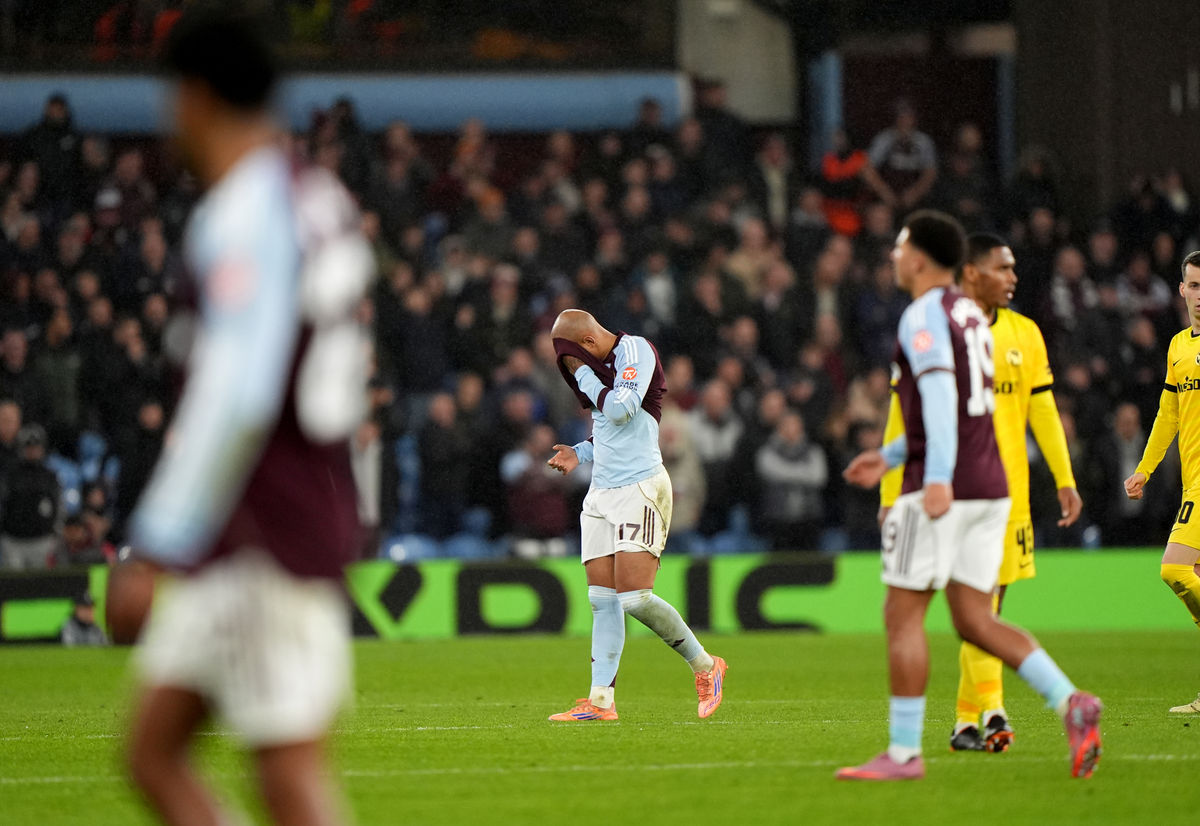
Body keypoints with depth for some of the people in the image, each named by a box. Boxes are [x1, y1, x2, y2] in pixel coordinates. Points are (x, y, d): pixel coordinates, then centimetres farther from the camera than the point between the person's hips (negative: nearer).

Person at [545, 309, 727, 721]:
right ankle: (601, 699, 2)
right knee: (602, 600, 2)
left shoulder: (636, 350, -8)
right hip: (602, 492, 9)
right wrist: (580, 453, 13)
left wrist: (583, 374, -9)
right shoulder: (599, 365, 18)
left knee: (635, 598, -15)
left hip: (640, 487, -9)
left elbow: (620, 410, -21)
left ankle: (704, 666, 3)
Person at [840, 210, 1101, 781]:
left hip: (942, 492, -9)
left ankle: (903, 752, 0)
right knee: (973, 621, 8)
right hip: (990, 486, 9)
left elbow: (940, 395, -23)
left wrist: (938, 477, -32)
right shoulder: (971, 315, 20)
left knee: (902, 615, -1)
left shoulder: (923, 316, -9)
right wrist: (889, 457, 32)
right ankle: (1071, 704, -9)